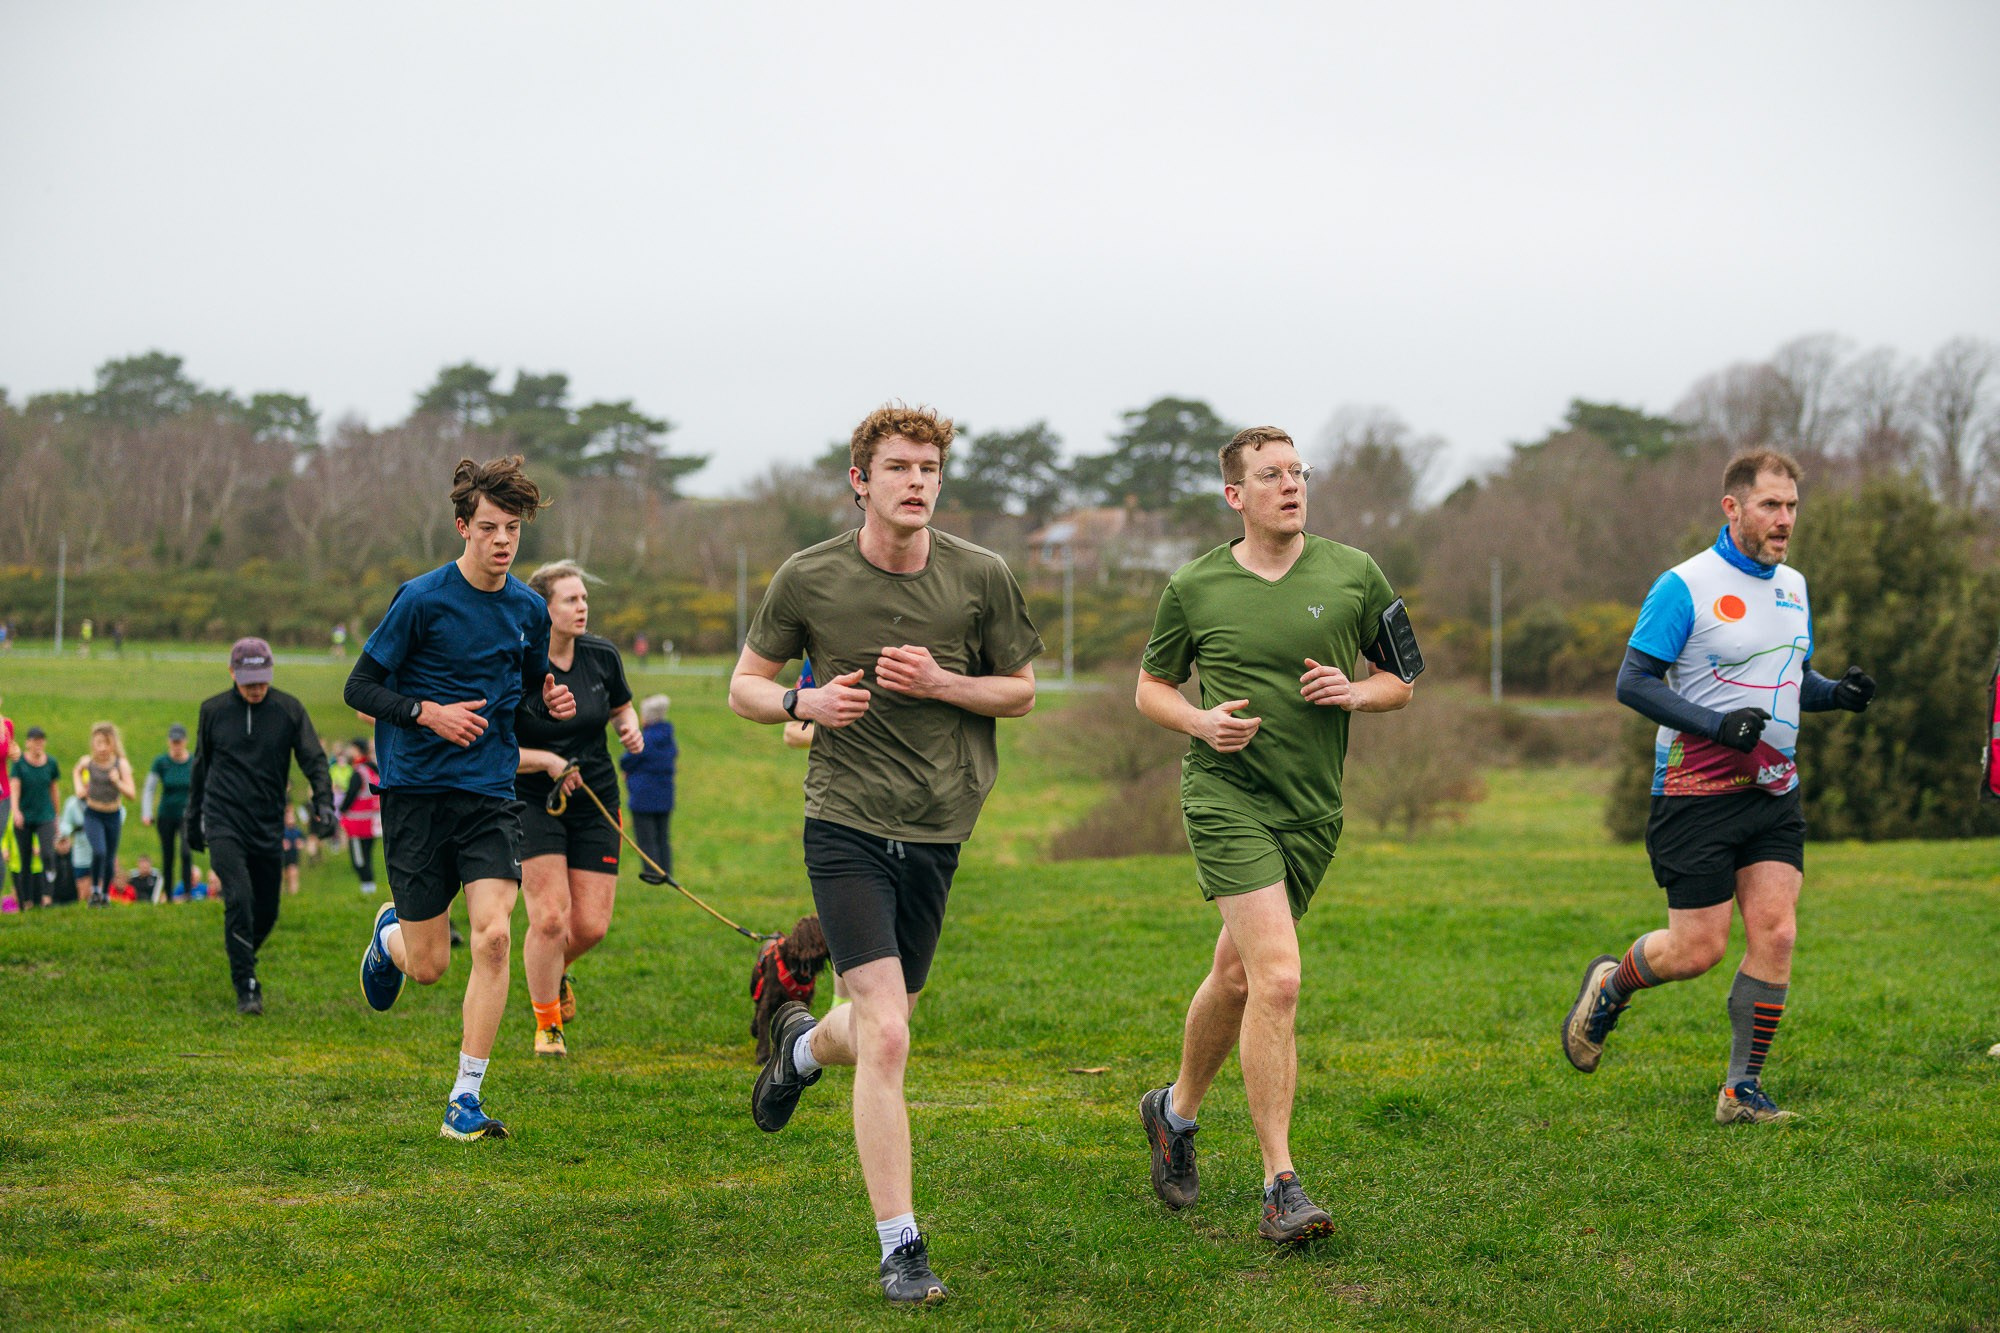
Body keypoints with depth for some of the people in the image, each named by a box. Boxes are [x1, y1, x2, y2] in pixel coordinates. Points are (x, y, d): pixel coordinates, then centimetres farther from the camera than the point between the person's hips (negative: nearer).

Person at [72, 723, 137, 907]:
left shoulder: (121, 764, -14)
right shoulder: (88, 762, -11)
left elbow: (131, 794, -19)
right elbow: (76, 772, 15)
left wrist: (117, 782, -35)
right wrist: (79, 787, -2)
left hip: (113, 816, 1)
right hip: (93, 814, -1)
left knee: (110, 858, 9)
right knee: (99, 851, -22)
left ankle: (105, 893, 30)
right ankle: (94, 890, -6)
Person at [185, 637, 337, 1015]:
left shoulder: (289, 710, 1)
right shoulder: (213, 710, 3)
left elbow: (313, 757, -3)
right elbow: (201, 767, 14)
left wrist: (323, 800, -20)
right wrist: (193, 820, 19)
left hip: (269, 827, 2)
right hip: (224, 823, -2)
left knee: (266, 912, 8)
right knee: (239, 899, -20)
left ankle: (242, 964, 37)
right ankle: (246, 988, -15)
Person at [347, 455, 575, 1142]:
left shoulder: (528, 609, 6)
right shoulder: (422, 599, -8)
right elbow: (360, 686, -4)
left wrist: (554, 701, 0)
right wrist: (427, 712, -19)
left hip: (491, 792, 3)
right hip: (417, 791, -3)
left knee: (493, 934, -16)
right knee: (430, 964, 1)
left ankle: (466, 1098, -8)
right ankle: (390, 933, 40)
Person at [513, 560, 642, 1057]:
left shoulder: (602, 656, -2)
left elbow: (622, 707, 17)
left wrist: (631, 728, -5)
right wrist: (547, 761, -23)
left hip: (594, 804, 4)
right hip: (532, 804, -4)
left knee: (592, 925, -2)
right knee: (549, 918, -14)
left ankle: (554, 969, 34)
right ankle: (546, 1026, 7)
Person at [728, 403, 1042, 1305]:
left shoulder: (981, 577, -1)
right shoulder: (808, 578, -4)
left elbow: (1021, 692, 9)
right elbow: (744, 687, 7)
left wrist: (941, 682, -11)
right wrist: (806, 703, -15)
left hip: (935, 832, 3)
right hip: (845, 824, -3)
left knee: (877, 1033, 15)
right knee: (886, 1036, -15)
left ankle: (802, 1044, 53)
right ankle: (900, 1248, -9)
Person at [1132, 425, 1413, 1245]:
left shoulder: (1354, 576, 3)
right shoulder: (1193, 588, -1)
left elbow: (1403, 680, 12)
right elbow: (1150, 688, 12)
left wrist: (1357, 692, -10)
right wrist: (1201, 721, -9)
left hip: (1312, 808, 4)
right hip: (1227, 797, -4)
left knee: (1236, 975, 14)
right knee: (1277, 978, -17)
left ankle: (1177, 1110, 42)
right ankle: (1280, 1187, -14)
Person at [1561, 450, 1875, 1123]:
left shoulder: (1794, 587, 12)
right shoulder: (1684, 587, -11)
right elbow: (1633, 682, -12)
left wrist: (1839, 692, 1)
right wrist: (1717, 726, -22)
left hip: (1774, 792, 6)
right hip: (1697, 793, -6)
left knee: (1775, 934, -5)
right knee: (1697, 949, -5)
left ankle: (1743, 1090, 4)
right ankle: (1608, 985, 26)